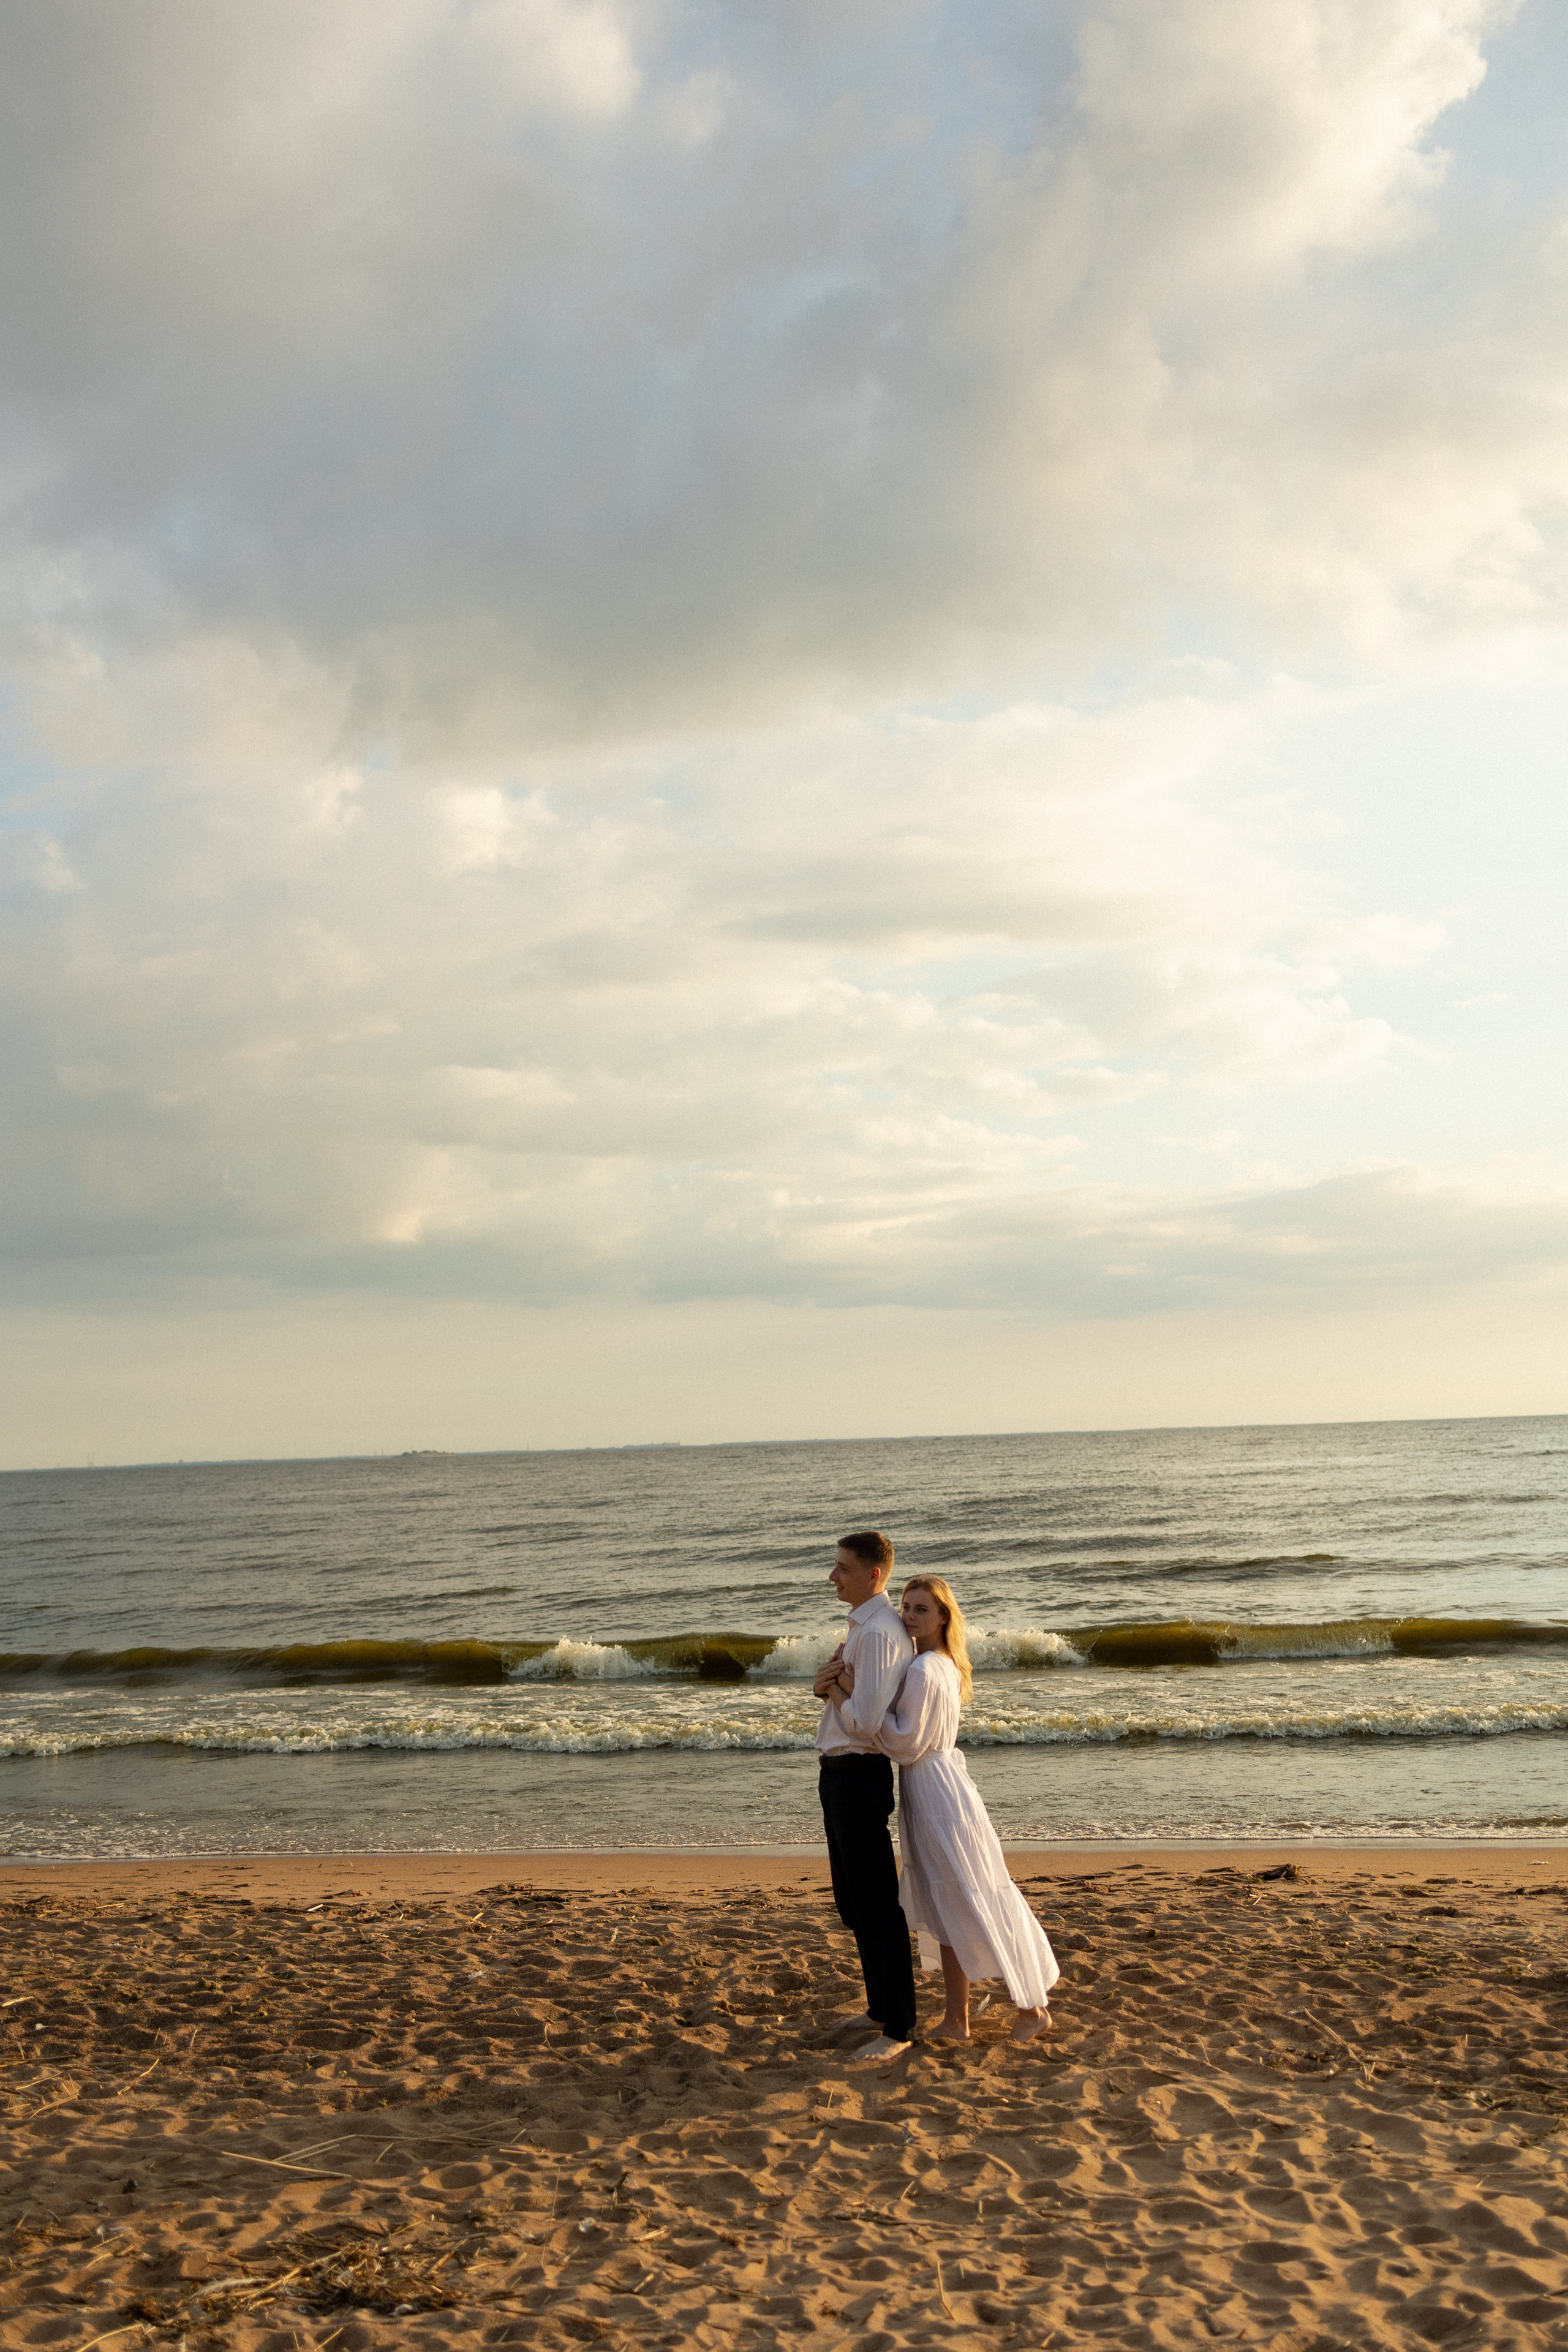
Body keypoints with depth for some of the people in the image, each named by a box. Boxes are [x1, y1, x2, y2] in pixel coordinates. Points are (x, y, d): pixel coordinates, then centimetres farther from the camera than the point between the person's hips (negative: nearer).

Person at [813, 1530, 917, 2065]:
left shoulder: (878, 1633, -21)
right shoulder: (861, 1626, 12)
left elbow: (863, 1722, -27)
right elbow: (831, 1691, 18)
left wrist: (835, 1686, -10)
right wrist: (827, 1685, -4)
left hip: (859, 1776, -11)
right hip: (840, 1775, 11)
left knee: (877, 1905, -2)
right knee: (853, 1901, 20)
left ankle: (898, 2027, 7)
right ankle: (881, 2006, 34)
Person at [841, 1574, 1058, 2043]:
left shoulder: (923, 1671, -21)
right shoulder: (946, 1665, 9)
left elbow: (905, 1744, -21)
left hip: (936, 1792, -10)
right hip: (932, 1789, 10)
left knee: (970, 1905, 1)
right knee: (947, 1909, 14)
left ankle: (1031, 2005, 13)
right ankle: (956, 2020, 21)